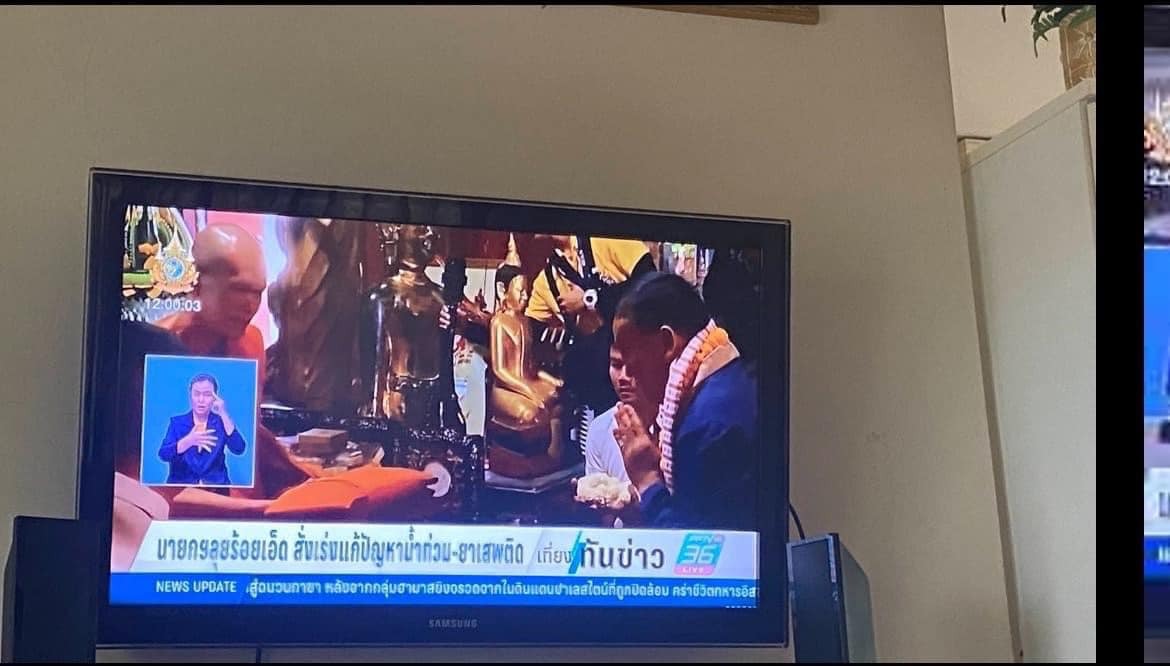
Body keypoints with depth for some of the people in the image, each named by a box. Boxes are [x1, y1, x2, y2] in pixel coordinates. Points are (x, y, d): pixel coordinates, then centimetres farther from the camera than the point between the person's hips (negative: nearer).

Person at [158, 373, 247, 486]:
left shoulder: (221, 422, 9)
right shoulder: (177, 422, 8)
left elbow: (239, 449, -8)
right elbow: (164, 454, -6)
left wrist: (224, 415, -13)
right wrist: (189, 441, -23)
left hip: (215, 484, 1)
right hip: (181, 484, 0)